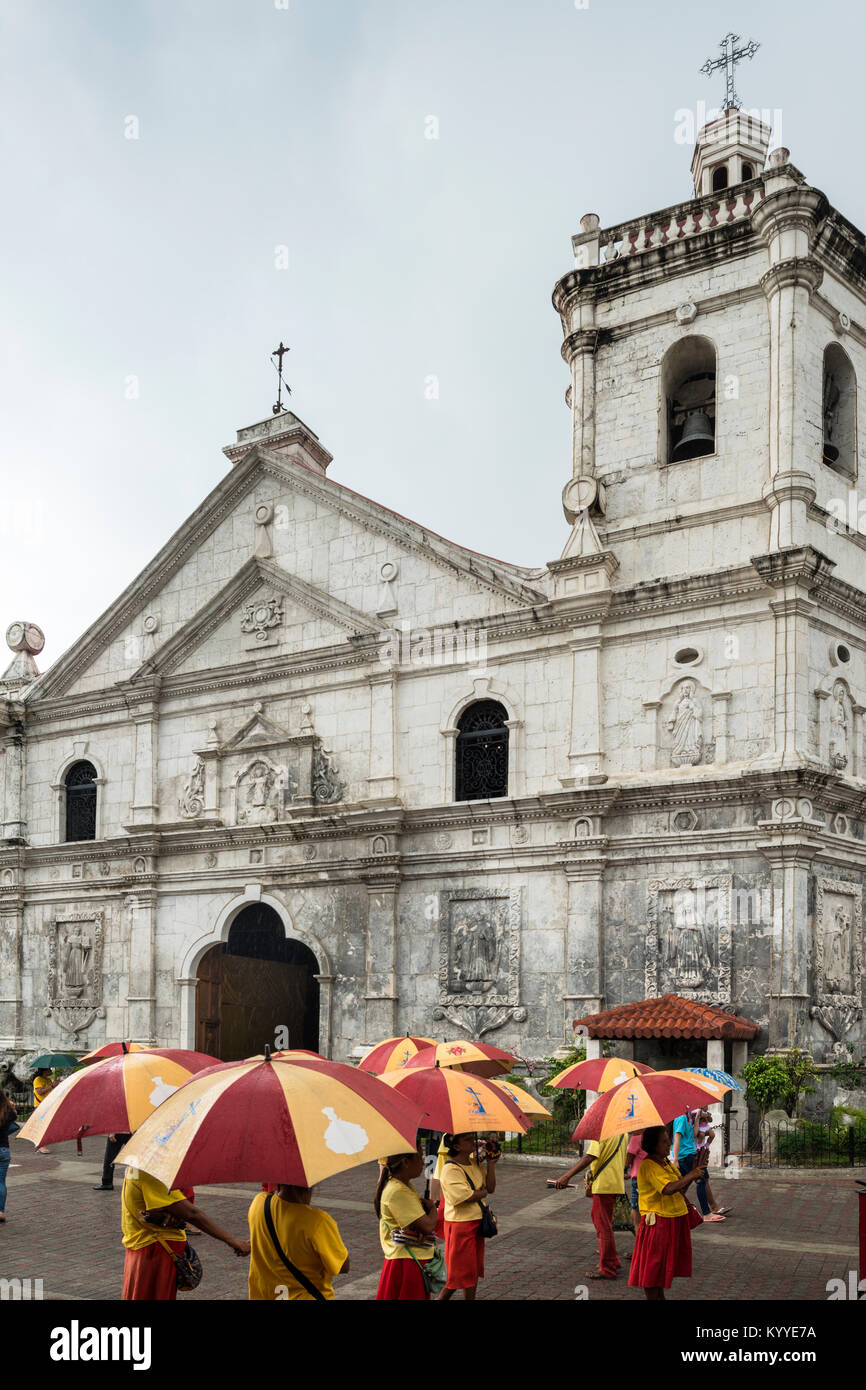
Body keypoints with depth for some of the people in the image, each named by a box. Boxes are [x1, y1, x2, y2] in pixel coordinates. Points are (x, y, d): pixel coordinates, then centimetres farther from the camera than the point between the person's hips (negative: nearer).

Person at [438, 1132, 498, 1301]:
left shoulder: (475, 1162, 7)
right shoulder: (450, 1169, -19)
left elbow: (491, 1188, 4)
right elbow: (464, 1197, -27)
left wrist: (490, 1164, -4)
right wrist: (482, 1193, -9)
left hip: (476, 1222, 8)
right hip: (460, 1225, -8)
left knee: (473, 1269, 14)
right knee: (460, 1270, 0)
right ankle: (442, 1298, 16)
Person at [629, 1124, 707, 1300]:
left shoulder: (667, 1163, 12)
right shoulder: (648, 1166, -19)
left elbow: (681, 1189, 15)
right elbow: (668, 1189, -29)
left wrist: (693, 1175, 0)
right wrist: (690, 1176, -21)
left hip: (675, 1219, 9)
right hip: (657, 1222, -9)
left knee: (664, 1263, 17)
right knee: (653, 1264, -1)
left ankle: (660, 1296, 27)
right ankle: (652, 1297, 7)